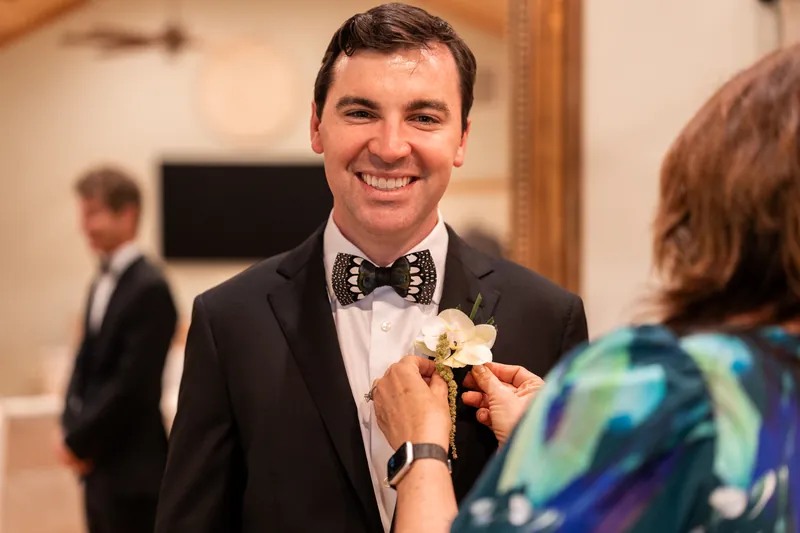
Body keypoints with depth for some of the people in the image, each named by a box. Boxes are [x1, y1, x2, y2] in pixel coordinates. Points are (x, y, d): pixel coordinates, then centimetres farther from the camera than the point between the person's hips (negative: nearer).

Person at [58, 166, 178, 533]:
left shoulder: (149, 289, -16)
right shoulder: (102, 285, 12)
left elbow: (133, 383, -19)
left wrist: (80, 442, -12)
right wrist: (71, 428, 0)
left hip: (133, 472, -9)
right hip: (99, 465, 9)